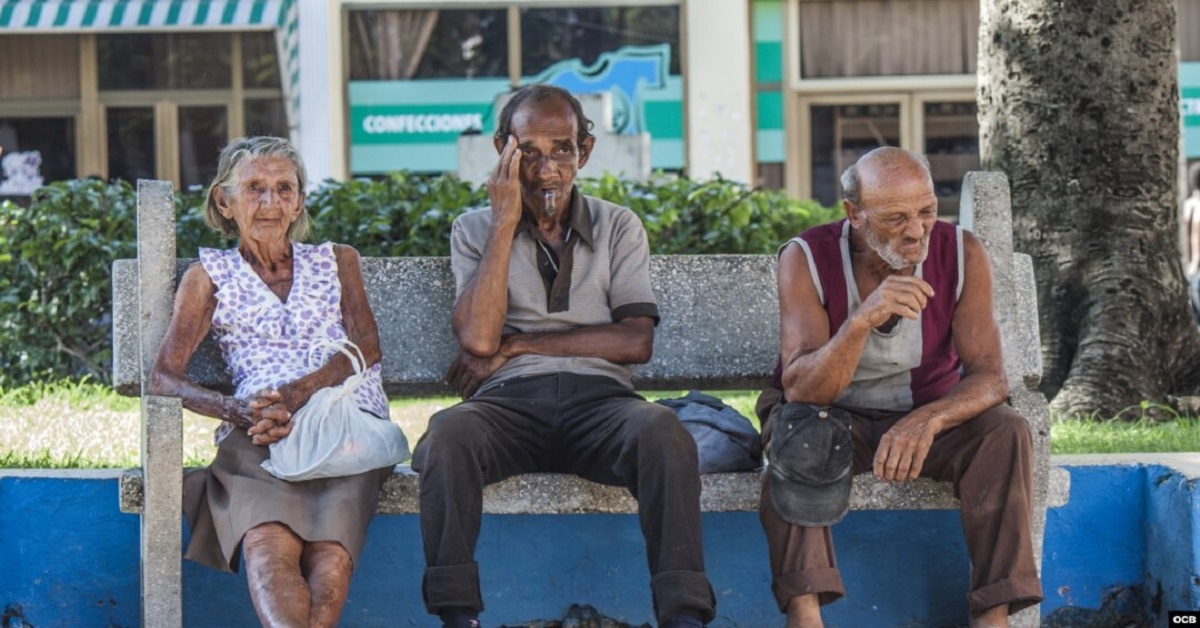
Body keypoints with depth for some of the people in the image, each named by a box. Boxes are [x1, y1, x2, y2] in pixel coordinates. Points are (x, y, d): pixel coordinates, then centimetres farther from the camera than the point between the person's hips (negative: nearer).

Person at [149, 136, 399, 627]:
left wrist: (299, 392, -11)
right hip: (258, 437, -1)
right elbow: (163, 378, 11)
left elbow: (367, 348, 10)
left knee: (330, 549, -35)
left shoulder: (336, 261, 27)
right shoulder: (209, 276, 23)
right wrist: (237, 411, -10)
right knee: (268, 542, -37)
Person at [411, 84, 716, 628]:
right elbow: (477, 339, -4)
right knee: (449, 434, -36)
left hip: (598, 397, 0)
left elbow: (636, 342, 2)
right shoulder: (476, 230, 15)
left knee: (661, 431, -35)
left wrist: (520, 345, -1)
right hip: (510, 400, 0)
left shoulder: (618, 227, 16)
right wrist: (505, 222, -2)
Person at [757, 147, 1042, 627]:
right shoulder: (806, 259, -20)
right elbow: (802, 390, -29)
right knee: (796, 429, -35)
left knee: (1005, 431, -27)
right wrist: (861, 320, -46)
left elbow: (989, 376, -17)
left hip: (927, 416, 2)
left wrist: (927, 420, -38)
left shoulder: (961, 254, -14)